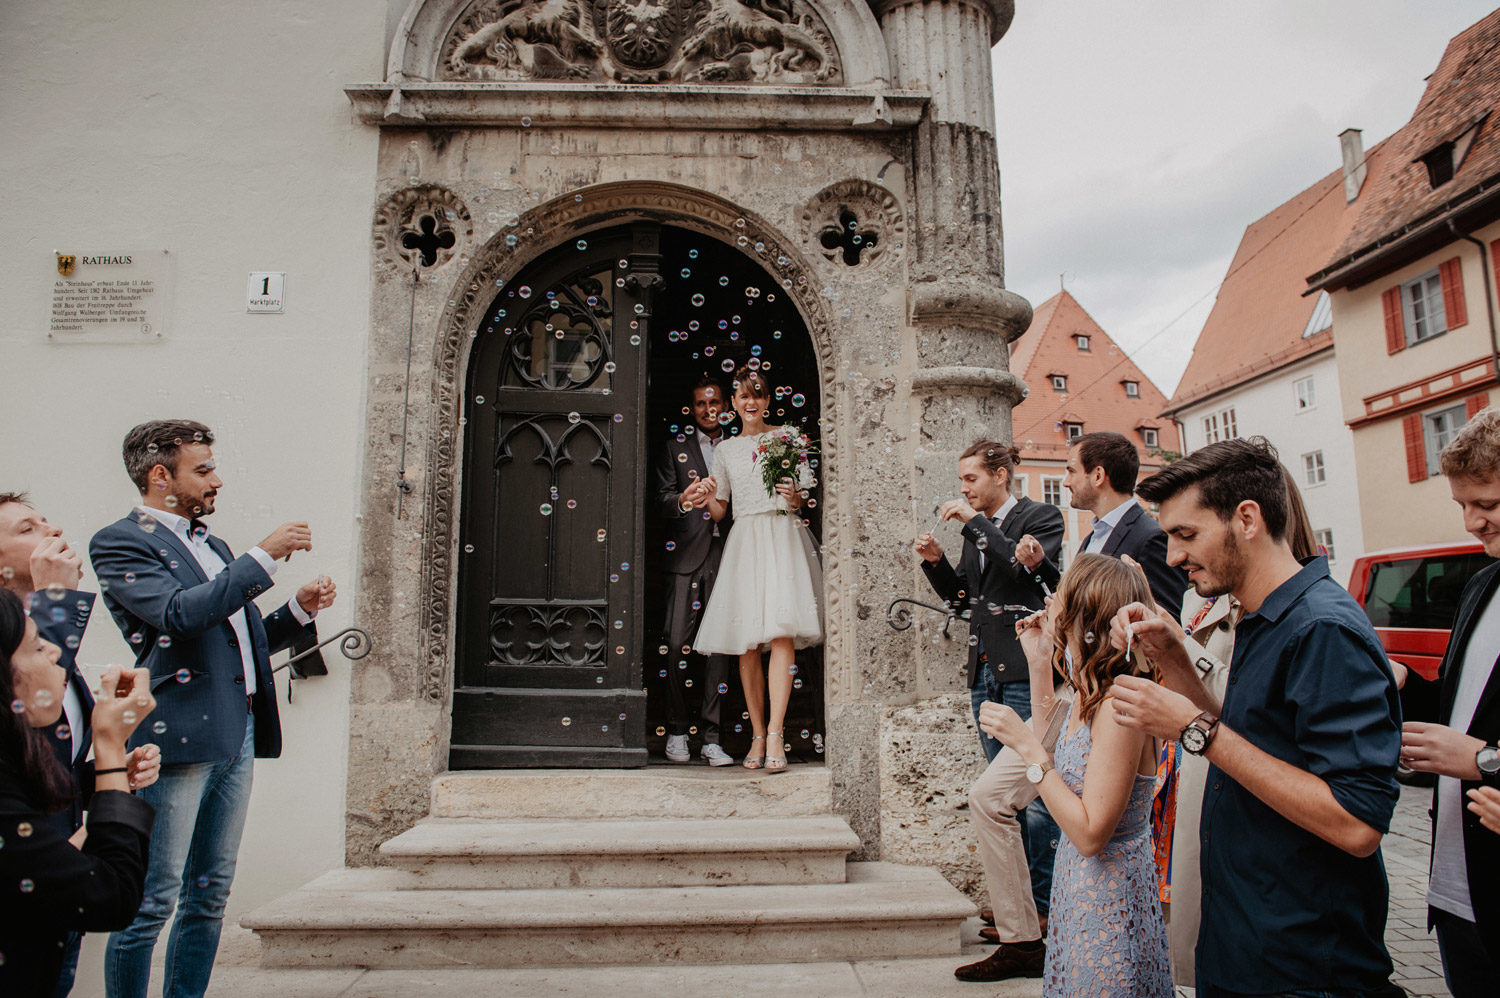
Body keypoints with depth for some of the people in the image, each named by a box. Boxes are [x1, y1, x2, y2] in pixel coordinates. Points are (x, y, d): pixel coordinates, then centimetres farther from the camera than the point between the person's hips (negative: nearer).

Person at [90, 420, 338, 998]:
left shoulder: (212, 546, 21)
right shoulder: (120, 543, -4)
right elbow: (181, 613, -21)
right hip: (177, 736, -8)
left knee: (210, 896, 13)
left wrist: (301, 610, 8)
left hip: (238, 736, 8)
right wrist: (265, 557, -17)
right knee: (152, 902, -1)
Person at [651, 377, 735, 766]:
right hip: (687, 556, -1)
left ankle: (711, 738, 6)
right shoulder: (675, 448, 14)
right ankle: (677, 730, 9)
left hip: (726, 555, 1)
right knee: (677, 643, -5)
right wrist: (685, 501, -17)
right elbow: (663, 501, 3)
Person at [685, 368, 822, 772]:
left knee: (781, 634, -16)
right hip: (744, 541, 3)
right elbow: (720, 512, 16)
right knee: (747, 642, 0)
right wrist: (706, 498, -4)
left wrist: (795, 497, -10)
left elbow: (805, 496, 12)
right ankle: (757, 736, 8)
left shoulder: (787, 436, 11)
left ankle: (775, 735, -17)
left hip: (783, 537, -2)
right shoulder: (725, 450, 17)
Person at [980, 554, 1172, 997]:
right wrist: (1039, 663, 8)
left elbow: (1090, 835, -26)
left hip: (1108, 898, -8)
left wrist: (1026, 745, -26)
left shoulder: (1119, 707, -27)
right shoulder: (1087, 694, -1)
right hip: (1078, 885, 8)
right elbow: (1054, 755, 15)